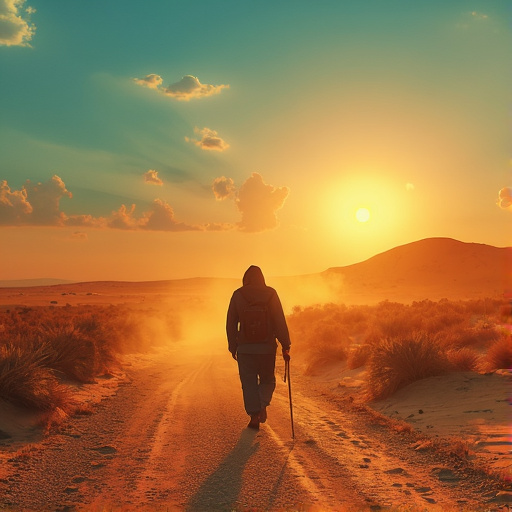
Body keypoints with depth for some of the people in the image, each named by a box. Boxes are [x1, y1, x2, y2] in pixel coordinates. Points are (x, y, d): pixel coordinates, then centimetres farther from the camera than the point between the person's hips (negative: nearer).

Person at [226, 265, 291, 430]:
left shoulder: (238, 295, 0)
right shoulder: (270, 294, -2)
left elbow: (231, 324, 4)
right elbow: (280, 322, -5)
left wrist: (233, 347, 13)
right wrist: (285, 346, -2)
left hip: (245, 348, 0)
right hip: (267, 348, 0)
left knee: (249, 383, 9)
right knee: (267, 380, 17)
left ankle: (254, 416, 4)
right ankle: (263, 404, -6)